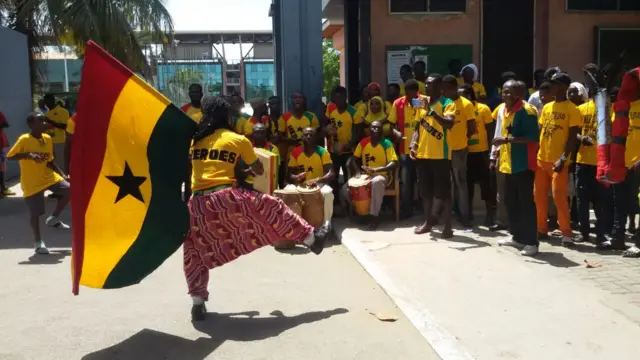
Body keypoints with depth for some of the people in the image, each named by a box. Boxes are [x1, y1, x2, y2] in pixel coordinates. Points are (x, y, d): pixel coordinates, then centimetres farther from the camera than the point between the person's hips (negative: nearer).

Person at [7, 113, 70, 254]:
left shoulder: (47, 138, 2)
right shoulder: (24, 140, -16)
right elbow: (10, 156, -16)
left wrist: (62, 174, 1)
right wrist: (28, 155, -30)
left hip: (48, 176, 6)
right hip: (31, 182, -5)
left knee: (68, 190, -12)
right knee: (35, 213, -1)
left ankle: (53, 219, 10)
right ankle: (38, 242, 17)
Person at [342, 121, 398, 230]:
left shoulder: (387, 143, -11)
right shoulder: (363, 142, 1)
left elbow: (394, 163, -16)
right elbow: (355, 158, 13)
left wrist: (376, 170, -28)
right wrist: (358, 171, -7)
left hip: (382, 176, -5)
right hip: (365, 175, 5)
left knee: (377, 182, -42)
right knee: (345, 189, -15)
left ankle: (374, 216, -29)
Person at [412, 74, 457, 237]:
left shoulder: (447, 104, -5)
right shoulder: (422, 103, 13)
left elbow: (449, 124, -22)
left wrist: (431, 111, -28)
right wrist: (413, 145, 3)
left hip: (440, 154, -6)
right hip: (423, 153, 6)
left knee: (443, 191, -2)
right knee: (425, 190, 12)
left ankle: (447, 225, 5)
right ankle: (428, 222, 23)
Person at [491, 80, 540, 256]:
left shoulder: (527, 111, -13)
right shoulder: (504, 110, 13)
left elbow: (532, 138, -21)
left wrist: (507, 139, -26)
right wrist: (497, 155, 19)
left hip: (523, 164, -9)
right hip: (507, 164, 9)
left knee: (526, 203, -5)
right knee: (511, 202, 14)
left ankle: (531, 242, 0)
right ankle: (518, 237, 26)